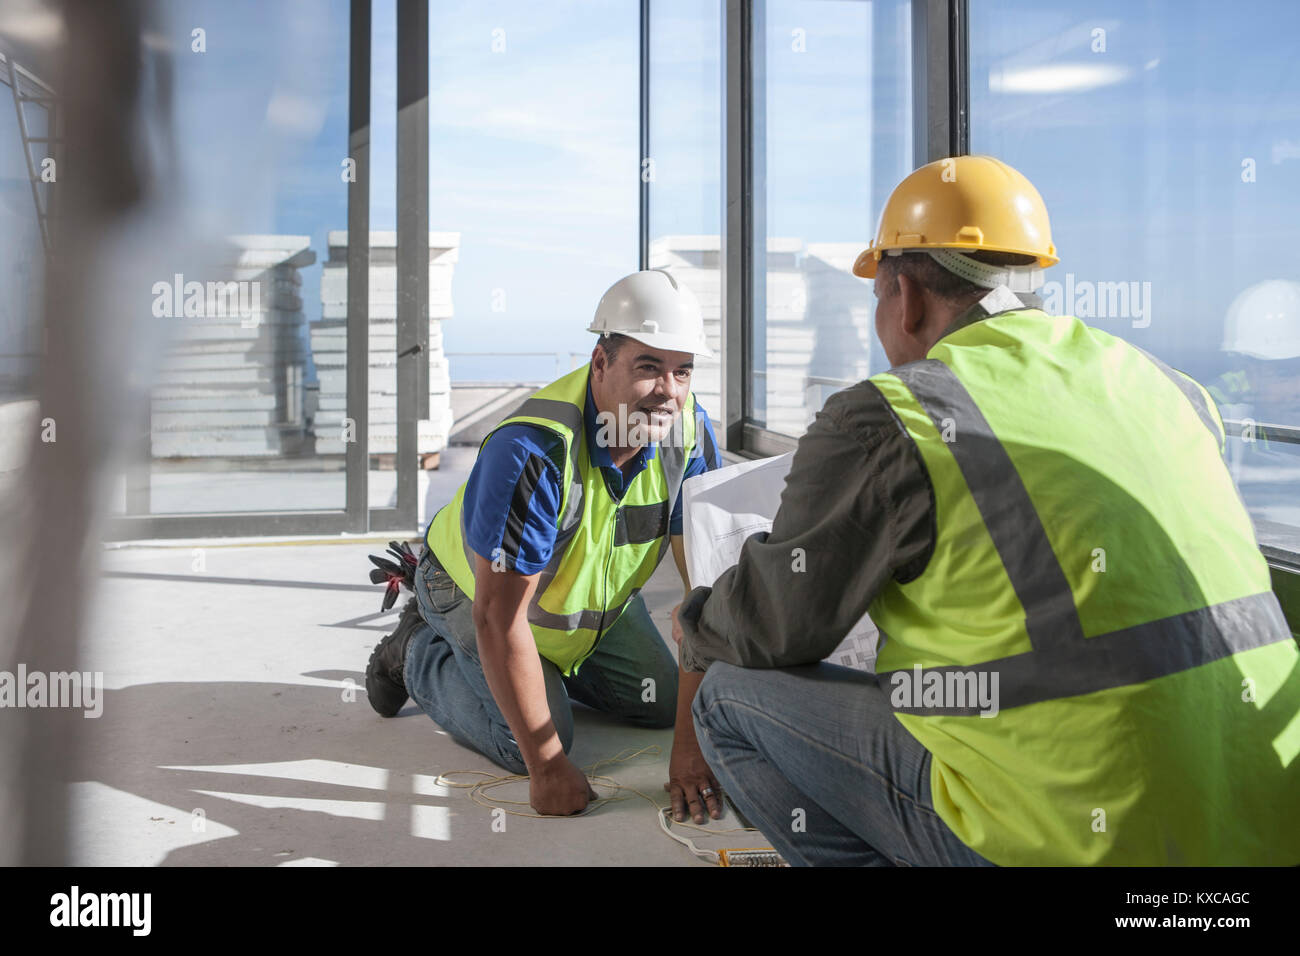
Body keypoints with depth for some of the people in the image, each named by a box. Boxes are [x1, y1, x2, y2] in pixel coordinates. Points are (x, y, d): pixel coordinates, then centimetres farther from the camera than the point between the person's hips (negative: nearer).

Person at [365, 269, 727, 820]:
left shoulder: (689, 431, -24)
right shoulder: (533, 451, -42)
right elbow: (499, 613, -38)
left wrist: (692, 742, -32)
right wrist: (548, 766, -36)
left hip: (594, 594, 6)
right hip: (474, 590, -5)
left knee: (662, 703, 6)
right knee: (528, 746, -16)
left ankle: (555, 663, 30)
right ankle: (420, 653, 11)